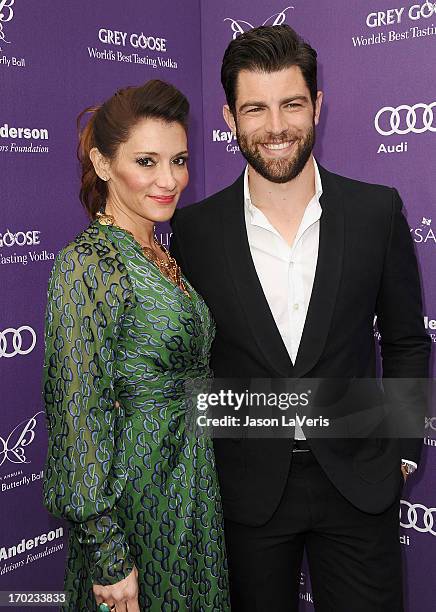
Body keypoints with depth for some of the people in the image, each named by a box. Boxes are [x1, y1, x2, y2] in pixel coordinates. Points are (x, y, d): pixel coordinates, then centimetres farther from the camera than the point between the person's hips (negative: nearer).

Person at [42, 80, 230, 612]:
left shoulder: (160, 257, 6)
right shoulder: (87, 264, -20)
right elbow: (81, 414, -22)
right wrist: (109, 555, -20)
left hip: (192, 484, 8)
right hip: (136, 499, -8)